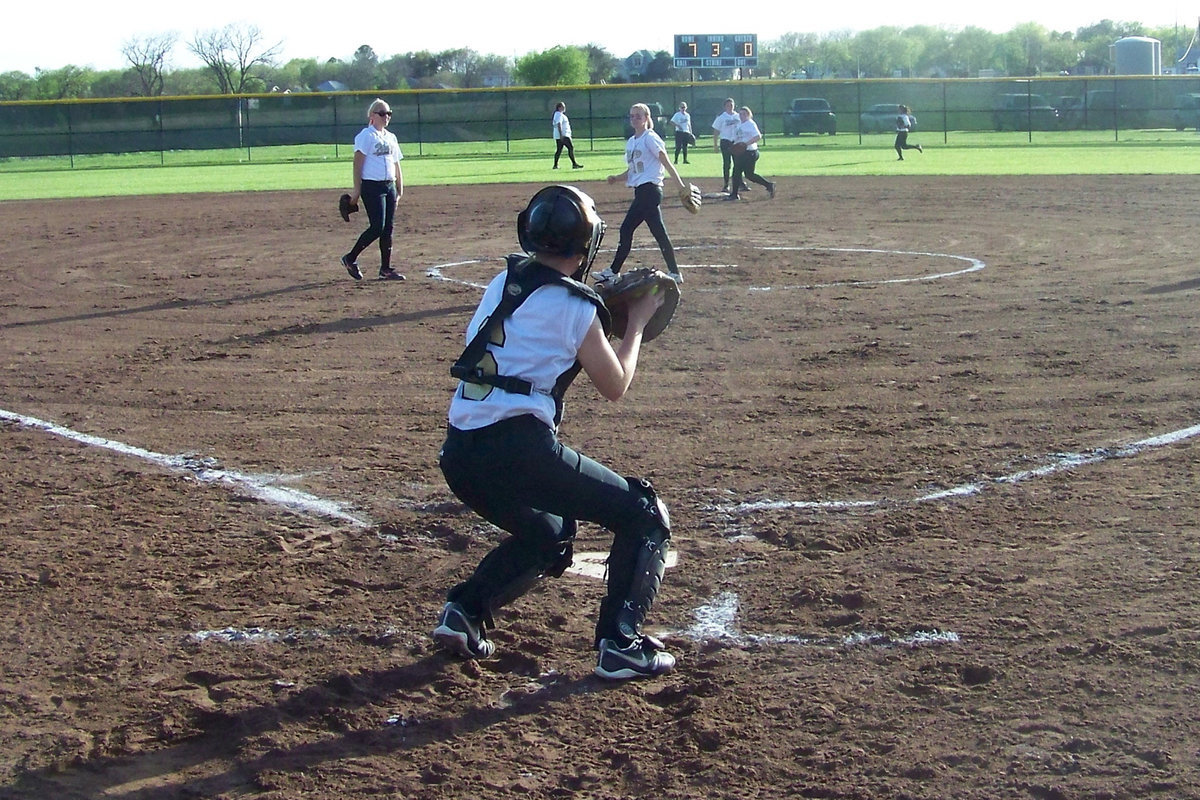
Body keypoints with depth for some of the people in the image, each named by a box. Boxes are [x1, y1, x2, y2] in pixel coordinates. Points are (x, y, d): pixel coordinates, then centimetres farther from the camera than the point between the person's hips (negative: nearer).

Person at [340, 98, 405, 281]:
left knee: (388, 228, 6)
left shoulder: (390, 137, 16)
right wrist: (357, 189, -16)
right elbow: (358, 163, -11)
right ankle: (350, 259, 3)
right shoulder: (366, 135, -7)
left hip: (389, 186, 7)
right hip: (372, 186, -7)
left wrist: (400, 188, 16)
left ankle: (386, 269, 12)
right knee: (377, 227, -12)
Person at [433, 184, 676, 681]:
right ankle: (619, 643, -2)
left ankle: (464, 611, 15)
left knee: (545, 536, 32)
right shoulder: (574, 306, -2)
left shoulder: (503, 284, 16)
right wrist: (636, 324, 21)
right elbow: (615, 387, 10)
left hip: (459, 454, 8)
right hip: (517, 448, -8)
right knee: (644, 515, 7)